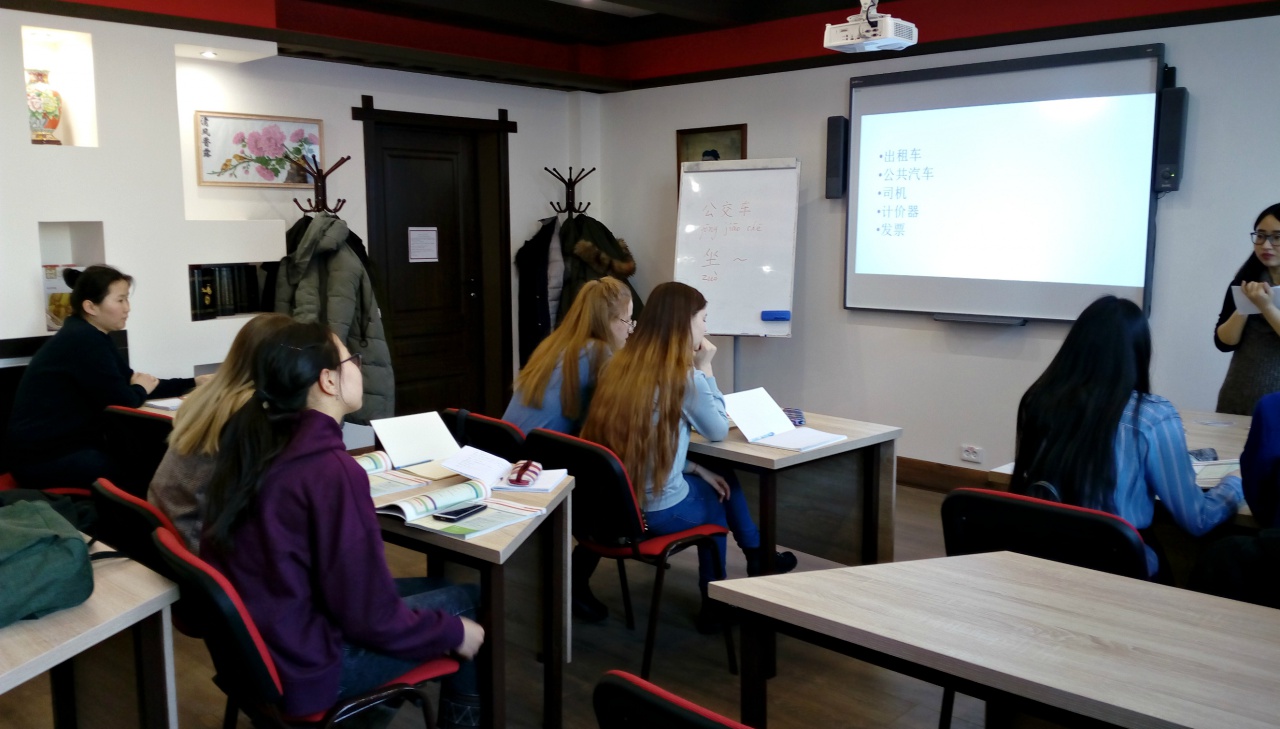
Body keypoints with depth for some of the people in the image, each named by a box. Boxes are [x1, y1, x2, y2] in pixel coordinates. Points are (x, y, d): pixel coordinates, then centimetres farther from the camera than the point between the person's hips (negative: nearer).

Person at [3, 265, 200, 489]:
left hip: (68, 445, 10)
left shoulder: (92, 337, 11)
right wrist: (141, 389, 4)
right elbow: (123, 399, -19)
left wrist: (195, 383, 2)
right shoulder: (83, 340, -20)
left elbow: (130, 380, 10)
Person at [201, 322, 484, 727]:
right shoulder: (331, 469, -27)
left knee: (431, 587, 19)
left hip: (249, 643, 8)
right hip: (300, 667, -8)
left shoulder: (251, 441, -3)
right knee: (463, 600, 7)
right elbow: (372, 617, -22)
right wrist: (453, 631, -6)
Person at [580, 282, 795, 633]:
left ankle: (757, 558, 40)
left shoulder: (622, 364, 5)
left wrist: (696, 467, 12)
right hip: (657, 512, -6)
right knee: (721, 490, 25)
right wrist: (705, 368, 4)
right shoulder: (684, 376, -15)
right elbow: (719, 431, 0)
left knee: (712, 481, 26)